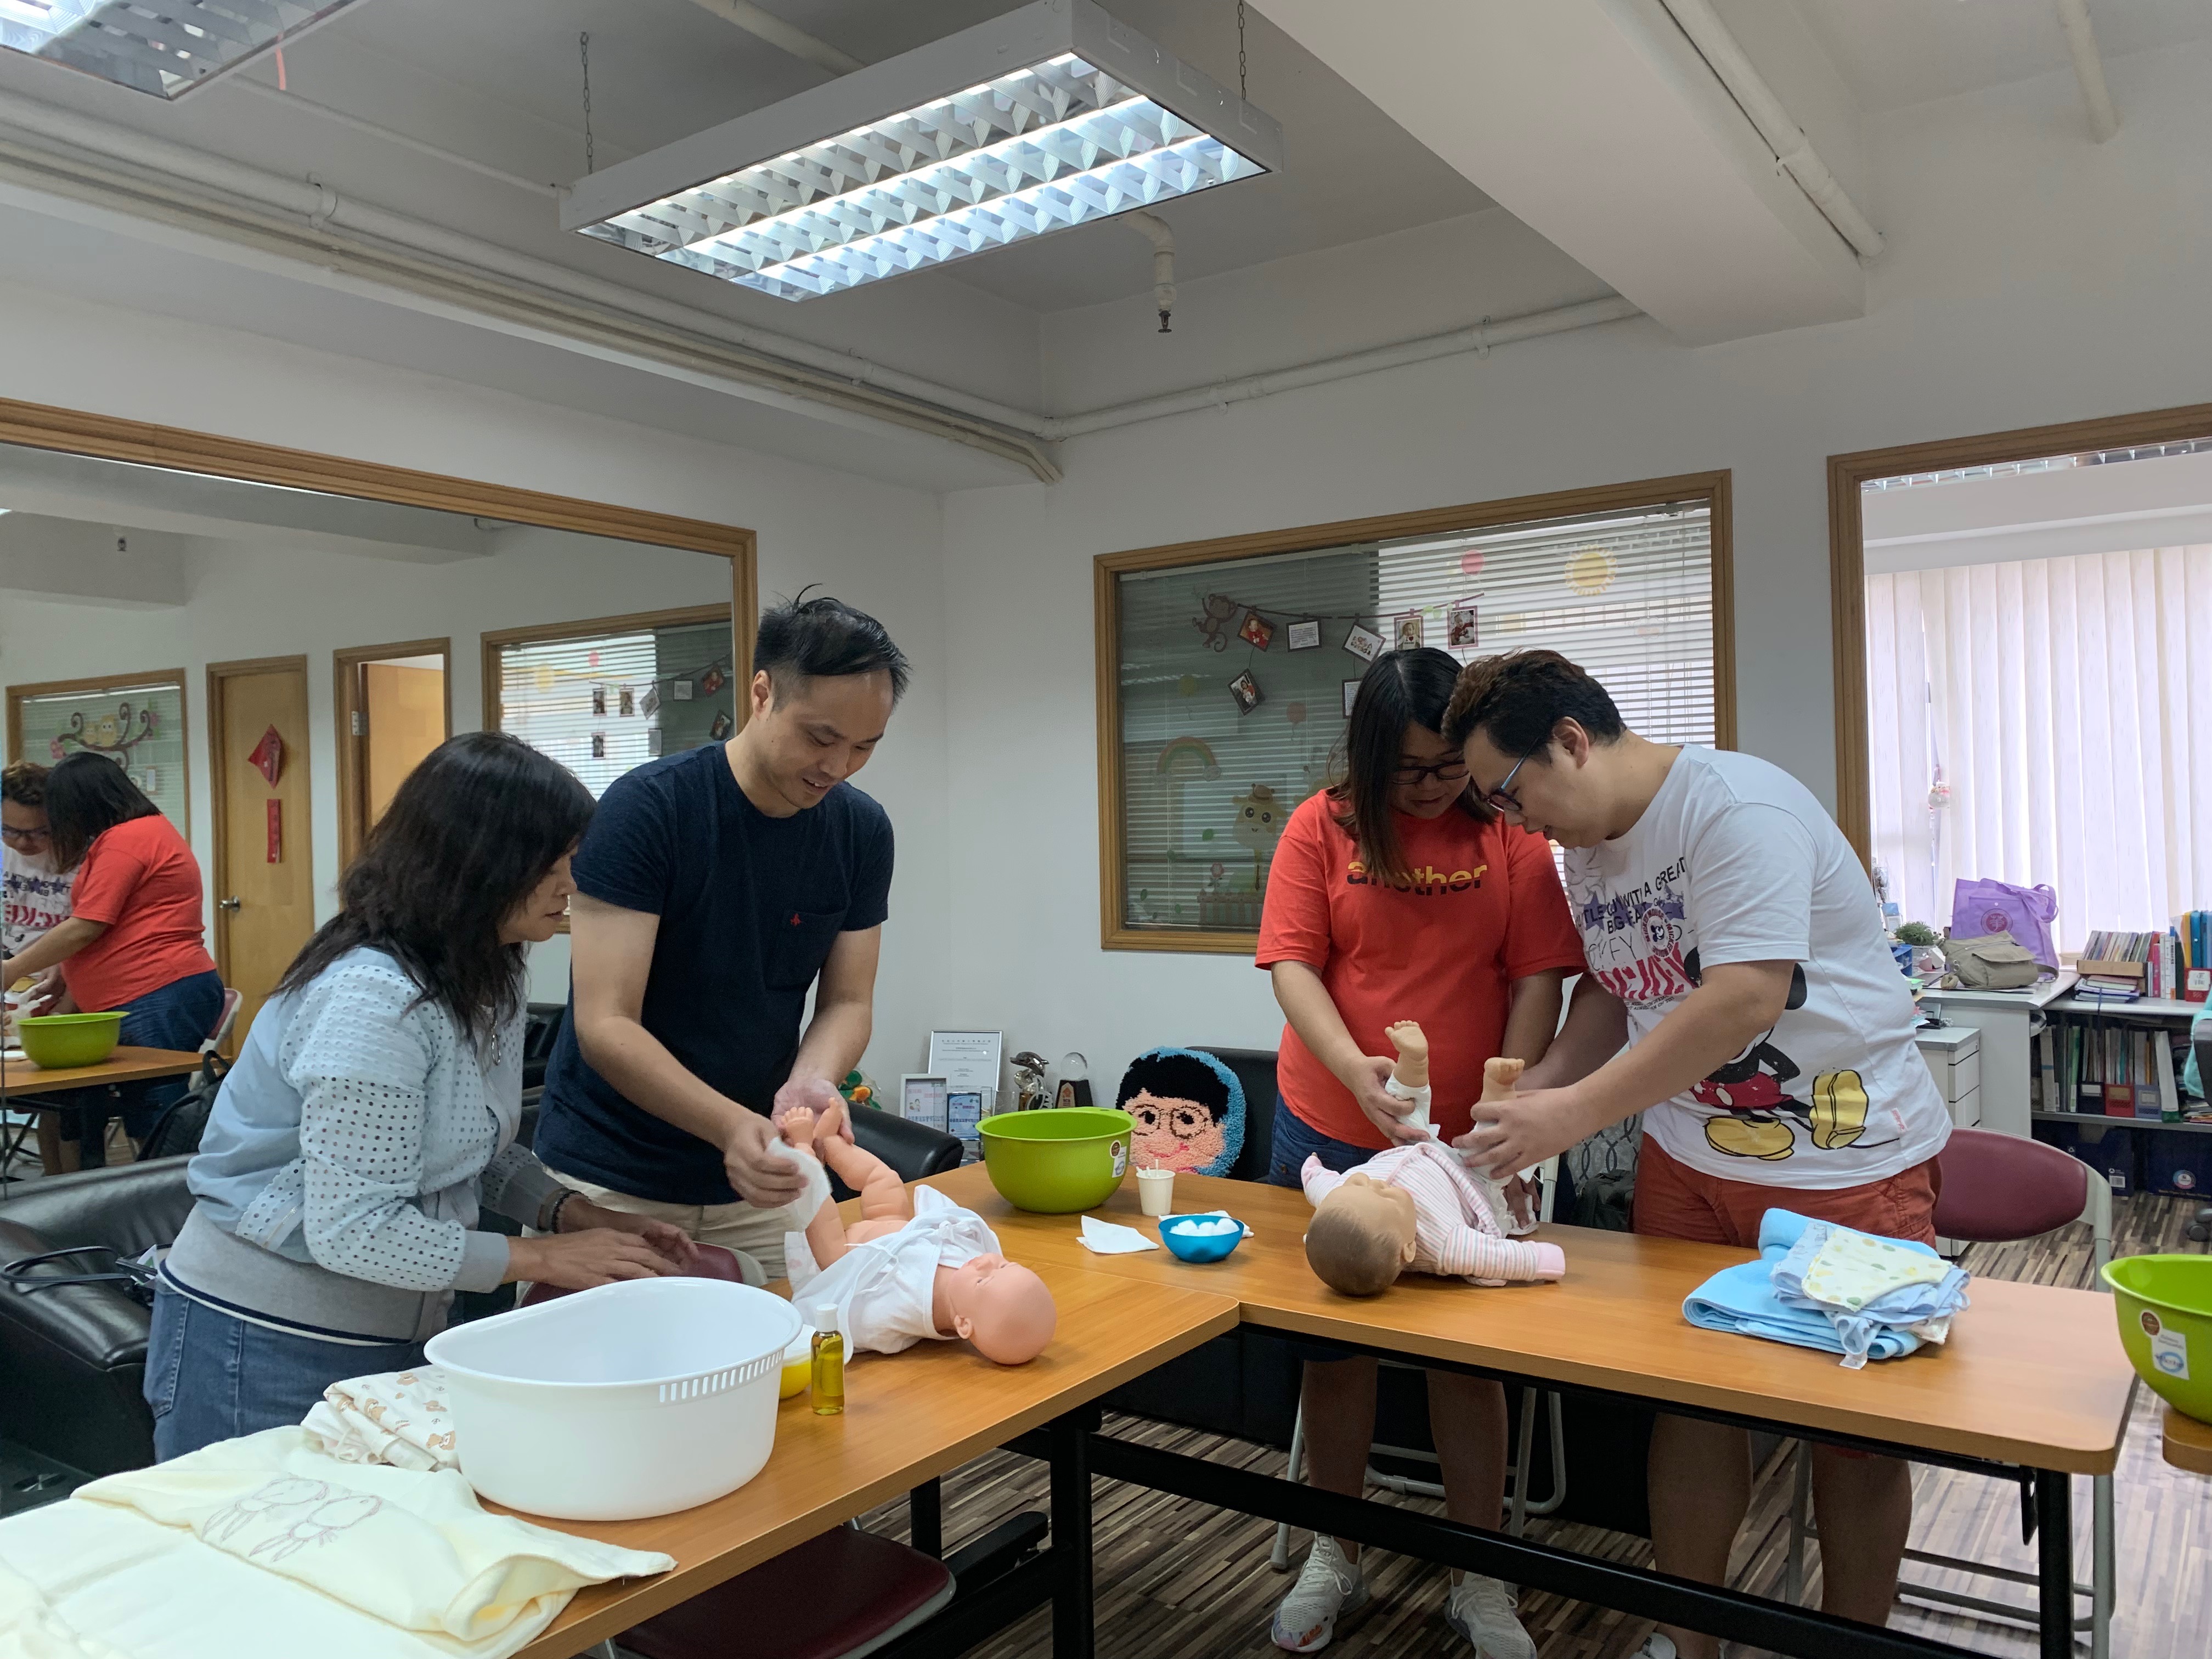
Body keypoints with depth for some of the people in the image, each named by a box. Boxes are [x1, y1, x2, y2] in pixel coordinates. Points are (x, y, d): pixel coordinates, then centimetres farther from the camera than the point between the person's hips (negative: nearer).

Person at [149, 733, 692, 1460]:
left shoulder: (485, 979, 2)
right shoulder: (373, 997, -26)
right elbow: (351, 1231, -26)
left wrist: (575, 1214, -3)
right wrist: (543, 1258, -20)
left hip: (397, 1334, 9)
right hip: (268, 1348, -8)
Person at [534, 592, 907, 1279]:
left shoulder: (862, 830, -5)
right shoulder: (646, 807, -19)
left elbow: (846, 1002, 0)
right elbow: (605, 1027, -22)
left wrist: (809, 1080, -23)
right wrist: (731, 1126, -36)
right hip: (610, 1182, -4)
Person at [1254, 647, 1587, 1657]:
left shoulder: (1507, 836, -1)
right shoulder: (1323, 826, -3)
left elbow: (1538, 976, -3)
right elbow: (1293, 966, -9)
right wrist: (1356, 1070, -25)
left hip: (1462, 1140, 0)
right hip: (1329, 1132, 1)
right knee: (1332, 1343, 13)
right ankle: (1335, 1558, 33)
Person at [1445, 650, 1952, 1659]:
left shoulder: (1735, 808, -21)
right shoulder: (1587, 847, 5)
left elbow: (1743, 1000, -29)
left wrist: (1578, 1111, -26)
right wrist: (1543, 1083, -2)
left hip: (1845, 1161, -6)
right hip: (1689, 1155, 7)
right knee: (1687, 1402, 10)